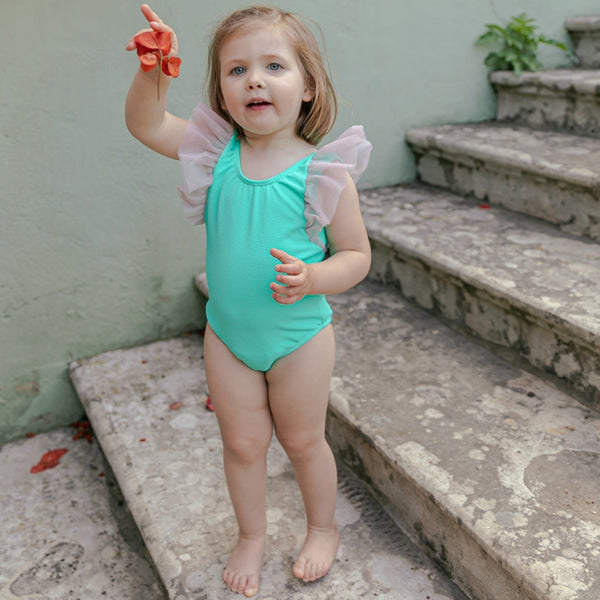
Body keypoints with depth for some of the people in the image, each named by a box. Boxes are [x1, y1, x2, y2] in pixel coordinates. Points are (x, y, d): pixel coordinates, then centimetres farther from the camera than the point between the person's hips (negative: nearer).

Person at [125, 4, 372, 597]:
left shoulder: (324, 171, -16)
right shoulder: (218, 151, -6)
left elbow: (356, 256, -10)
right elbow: (146, 125, -7)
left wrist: (312, 278, -29)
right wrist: (154, 70, -26)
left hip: (300, 335, -3)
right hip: (226, 334, 3)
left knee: (302, 439, 16)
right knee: (241, 442, 17)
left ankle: (323, 528, 45)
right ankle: (251, 536, 43)